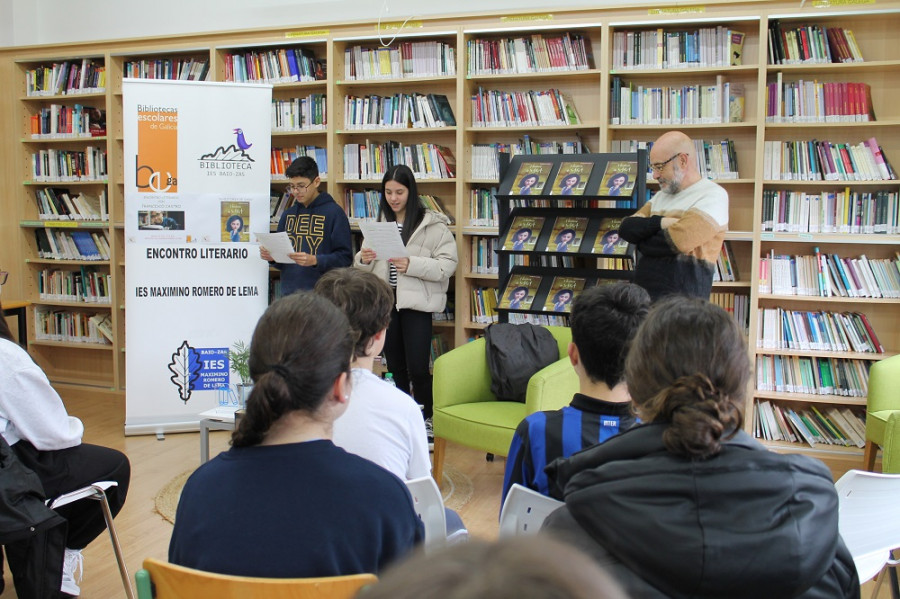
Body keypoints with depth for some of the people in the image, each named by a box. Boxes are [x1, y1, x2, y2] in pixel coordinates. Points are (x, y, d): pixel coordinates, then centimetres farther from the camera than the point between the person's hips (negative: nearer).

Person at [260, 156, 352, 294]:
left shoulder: (334, 212, -4)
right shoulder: (288, 213, 13)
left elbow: (345, 257, -9)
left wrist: (315, 260, -21)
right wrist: (271, 256, 0)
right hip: (289, 292, 5)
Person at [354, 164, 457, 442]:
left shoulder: (432, 224, -7)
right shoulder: (379, 222, 9)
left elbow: (448, 264, -12)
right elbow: (362, 266, 16)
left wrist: (412, 265, -23)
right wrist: (363, 259, -8)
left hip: (416, 303, -5)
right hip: (384, 301, 5)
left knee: (417, 368, -7)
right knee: (395, 366, 14)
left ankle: (426, 420, 13)